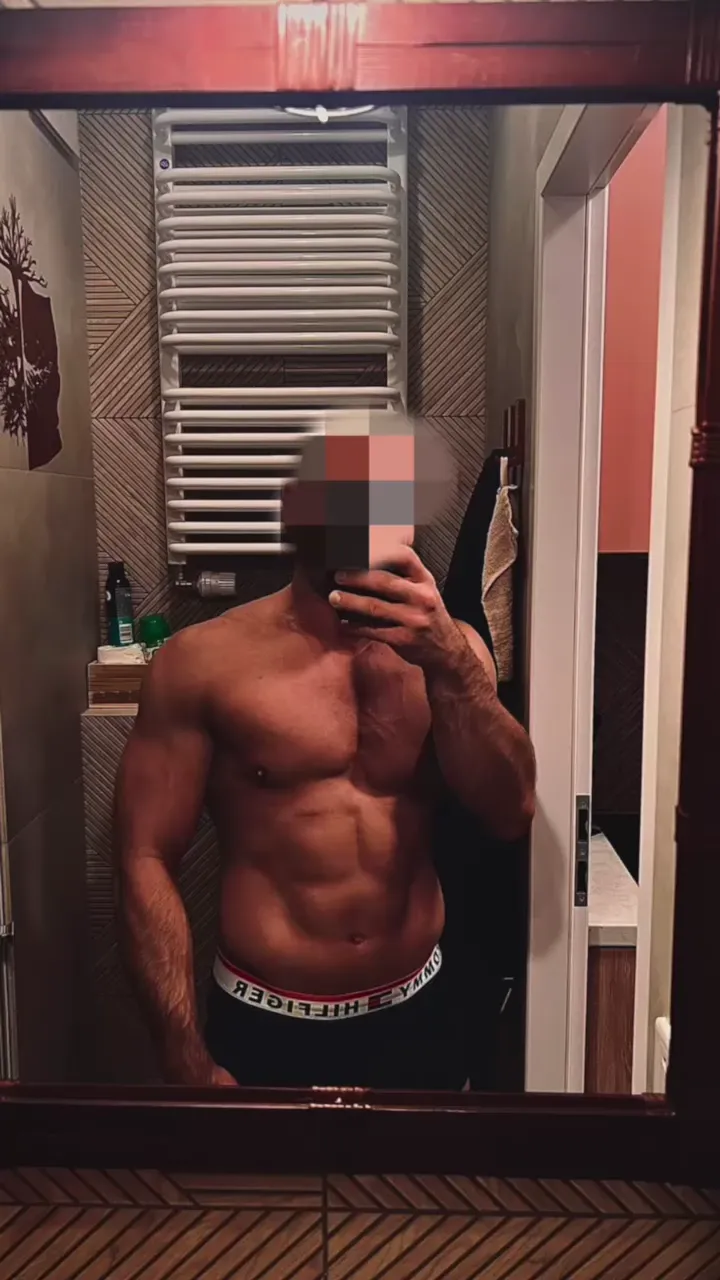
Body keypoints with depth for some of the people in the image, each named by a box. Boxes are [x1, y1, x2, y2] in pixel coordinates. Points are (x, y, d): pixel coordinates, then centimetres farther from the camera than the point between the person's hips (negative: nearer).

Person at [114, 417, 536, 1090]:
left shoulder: (446, 645, -2)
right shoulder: (206, 661, -12)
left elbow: (510, 812, -11)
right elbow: (146, 862, -10)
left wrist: (450, 662, -24)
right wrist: (188, 1062, -11)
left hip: (419, 1013, 4)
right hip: (265, 1028, -3)